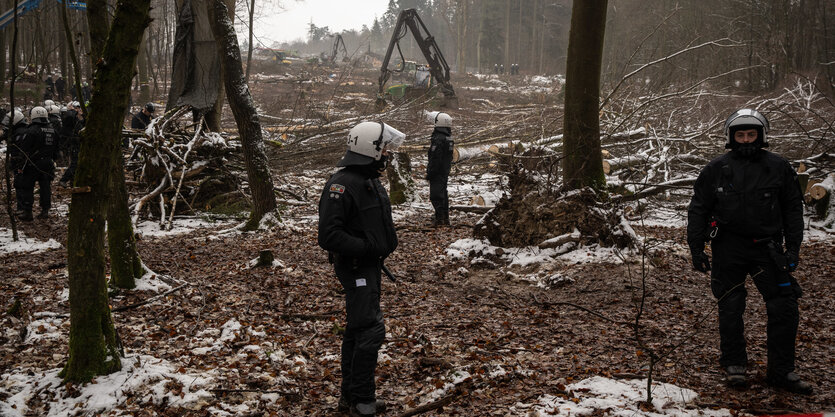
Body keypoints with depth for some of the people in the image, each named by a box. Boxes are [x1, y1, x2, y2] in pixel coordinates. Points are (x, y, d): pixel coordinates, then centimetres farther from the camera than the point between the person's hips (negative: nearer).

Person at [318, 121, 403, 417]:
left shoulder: (371, 181, 12)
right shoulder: (342, 185, -21)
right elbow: (329, 234, -26)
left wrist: (388, 242, 9)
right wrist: (367, 247, -22)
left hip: (371, 265, 10)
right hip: (354, 267, -10)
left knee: (357, 330, 16)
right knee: (370, 330, -11)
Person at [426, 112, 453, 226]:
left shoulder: (438, 139, -20)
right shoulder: (449, 139, 10)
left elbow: (435, 159, -22)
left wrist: (429, 173, -18)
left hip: (437, 173, -9)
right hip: (446, 172, 9)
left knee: (436, 195, -5)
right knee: (443, 194, 16)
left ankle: (440, 218, -7)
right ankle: (446, 218, 21)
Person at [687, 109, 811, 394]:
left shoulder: (779, 168, 4)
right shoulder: (717, 169, 2)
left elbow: (793, 210, 9)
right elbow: (698, 210, 6)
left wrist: (793, 248, 2)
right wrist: (696, 248, 1)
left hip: (766, 247, 1)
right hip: (728, 249, 0)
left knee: (784, 308, -4)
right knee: (730, 309, 6)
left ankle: (781, 372, 7)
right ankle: (734, 365, 22)